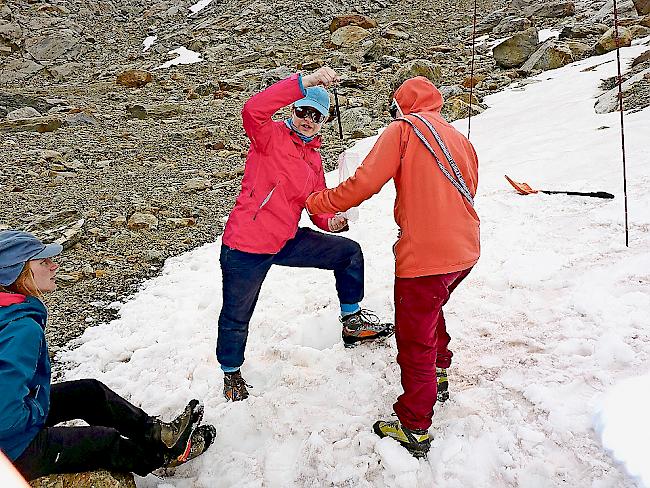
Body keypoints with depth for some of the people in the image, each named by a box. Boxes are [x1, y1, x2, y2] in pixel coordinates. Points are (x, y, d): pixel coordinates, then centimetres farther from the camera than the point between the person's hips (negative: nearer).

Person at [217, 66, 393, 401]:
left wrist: (331, 222, -7)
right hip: (246, 247, -6)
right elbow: (253, 110, -32)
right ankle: (231, 372, 37)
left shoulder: (315, 159, 12)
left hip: (287, 241, 7)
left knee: (349, 252, 9)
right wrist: (306, 81, -37)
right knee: (236, 318, 9)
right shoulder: (270, 136, -9)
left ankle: (352, 322, 23)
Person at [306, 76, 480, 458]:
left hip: (426, 255, -8)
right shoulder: (460, 140, 17)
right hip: (465, 250, 8)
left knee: (414, 341, 4)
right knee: (430, 309, 32)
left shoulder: (404, 129, -3)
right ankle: (439, 372, 48)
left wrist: (316, 202, 1)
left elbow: (363, 184, -12)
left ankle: (415, 429, 15)